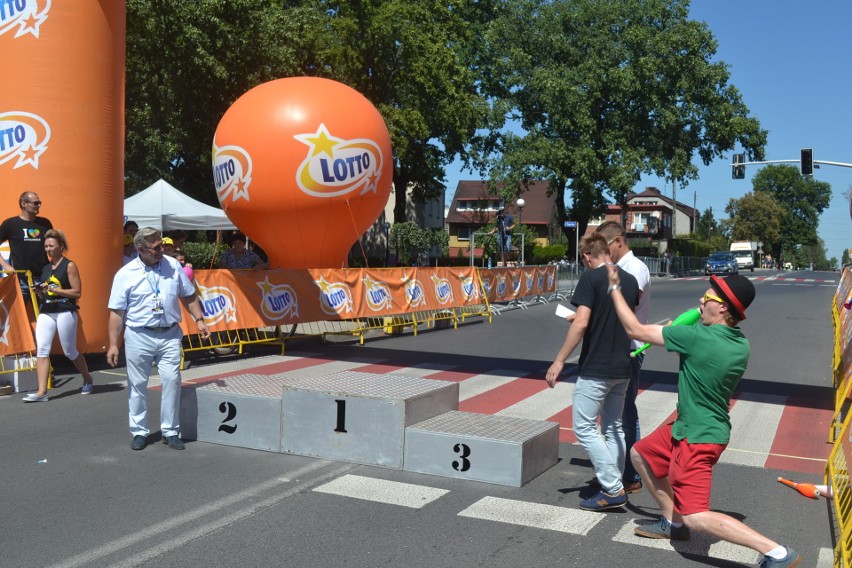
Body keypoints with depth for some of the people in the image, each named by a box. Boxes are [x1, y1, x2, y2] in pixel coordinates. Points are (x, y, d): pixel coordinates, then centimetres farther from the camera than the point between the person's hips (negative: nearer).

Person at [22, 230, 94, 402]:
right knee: (41, 350, -9)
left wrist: (53, 289, -15)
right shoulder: (45, 268, 14)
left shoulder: (69, 265, -4)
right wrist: (40, 292, 1)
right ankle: (42, 392, -11)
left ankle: (87, 379, 29)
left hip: (65, 312, -5)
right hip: (46, 313, 6)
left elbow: (77, 292, -10)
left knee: (70, 351, 5)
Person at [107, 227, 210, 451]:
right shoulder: (126, 274, -4)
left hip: (170, 334, 2)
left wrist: (199, 320, 5)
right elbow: (116, 312, -4)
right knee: (137, 385, 7)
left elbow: (188, 296, 13)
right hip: (139, 336, -2)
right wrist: (113, 344, -7)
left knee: (172, 381, -1)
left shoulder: (173, 266, 3)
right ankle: (139, 432, 21)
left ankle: (170, 431, 12)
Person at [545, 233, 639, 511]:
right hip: (622, 368, 8)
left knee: (585, 428, 1)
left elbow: (581, 323, -22)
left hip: (595, 369, -7)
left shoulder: (590, 278, -13)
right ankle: (614, 487, 19)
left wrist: (559, 361, -17)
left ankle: (613, 490, -1)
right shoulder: (630, 280, 9)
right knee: (614, 428, 16)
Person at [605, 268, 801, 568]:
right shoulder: (741, 345, -3)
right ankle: (673, 522, 32)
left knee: (696, 517, -9)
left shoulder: (696, 337, -27)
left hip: (697, 439, -9)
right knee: (642, 453, 23)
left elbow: (636, 330, -18)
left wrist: (615, 289, -6)